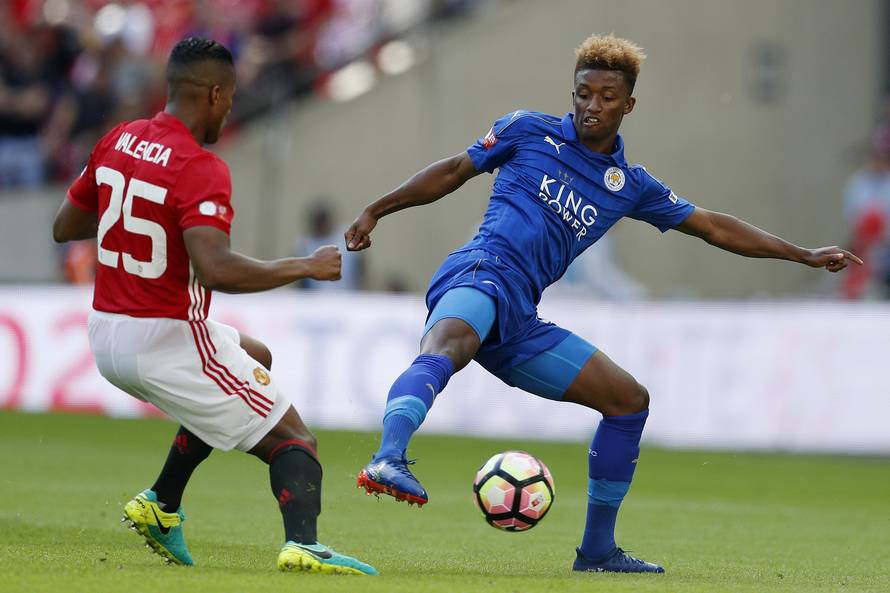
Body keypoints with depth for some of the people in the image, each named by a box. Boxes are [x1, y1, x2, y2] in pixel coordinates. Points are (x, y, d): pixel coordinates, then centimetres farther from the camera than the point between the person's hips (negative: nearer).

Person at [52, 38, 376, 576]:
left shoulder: (117, 143, 5)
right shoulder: (201, 170, -19)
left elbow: (64, 227, 16)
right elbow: (214, 269, -32)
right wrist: (306, 267, -22)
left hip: (106, 338, 8)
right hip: (167, 343, -8)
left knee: (254, 361, 33)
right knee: (293, 438, 1)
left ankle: (161, 505, 24)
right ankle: (302, 545, -27)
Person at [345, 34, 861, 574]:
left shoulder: (630, 185, 20)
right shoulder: (530, 132, 10)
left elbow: (714, 227, 26)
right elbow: (455, 170, 17)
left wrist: (805, 256, 27)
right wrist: (376, 210, 14)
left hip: (519, 321, 6)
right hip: (480, 273, -6)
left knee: (629, 398, 8)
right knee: (446, 348, -40)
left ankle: (597, 550, 15)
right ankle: (388, 461, -67)